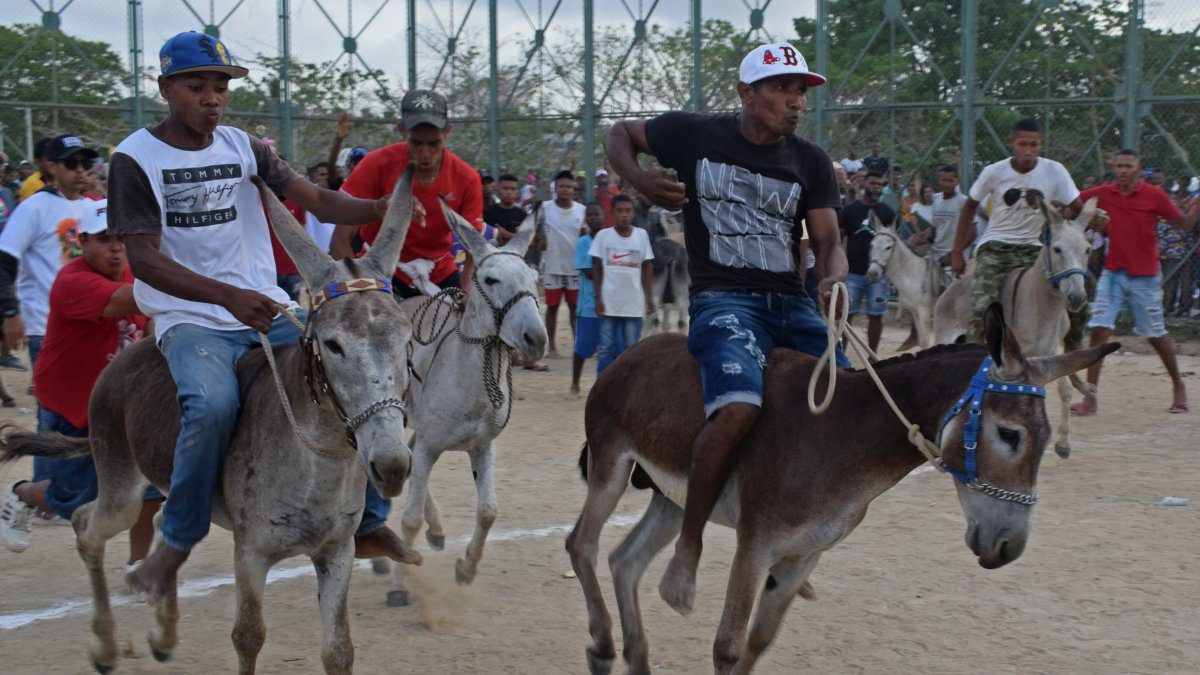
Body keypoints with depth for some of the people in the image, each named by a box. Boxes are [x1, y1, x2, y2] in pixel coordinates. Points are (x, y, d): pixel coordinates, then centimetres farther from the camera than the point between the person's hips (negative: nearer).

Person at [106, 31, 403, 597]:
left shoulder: (242, 147, 11)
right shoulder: (135, 159, -4)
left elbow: (315, 200, 1)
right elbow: (144, 259, -15)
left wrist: (381, 208, -20)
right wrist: (228, 296, -30)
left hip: (267, 310, 6)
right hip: (191, 320, -5)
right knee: (213, 404, -34)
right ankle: (176, 542, -15)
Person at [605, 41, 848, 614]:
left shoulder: (811, 163, 11)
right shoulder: (696, 135, 2)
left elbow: (827, 241, 5)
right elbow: (620, 135, 16)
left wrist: (834, 276, -18)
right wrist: (642, 183, -4)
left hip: (793, 303, 5)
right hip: (723, 300, -5)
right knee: (740, 406, -32)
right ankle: (688, 549, -19)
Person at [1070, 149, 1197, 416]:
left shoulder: (1153, 195, -7)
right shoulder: (1103, 193, 0)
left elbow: (1184, 223, -4)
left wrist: (1194, 211, -23)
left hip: (1145, 276, -2)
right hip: (1113, 273, 2)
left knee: (1155, 335, 8)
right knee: (1098, 330, -8)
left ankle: (1178, 386, 32)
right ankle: (1090, 400, -5)